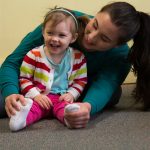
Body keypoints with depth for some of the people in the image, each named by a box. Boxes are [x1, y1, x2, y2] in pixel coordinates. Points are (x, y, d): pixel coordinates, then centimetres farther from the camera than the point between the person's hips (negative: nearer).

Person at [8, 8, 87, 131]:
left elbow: (81, 80, 13)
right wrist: (36, 95, -11)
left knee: (66, 106, -33)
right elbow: (24, 79, 2)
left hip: (63, 97, 1)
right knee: (33, 107, -32)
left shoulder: (78, 57, 2)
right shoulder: (34, 55, -2)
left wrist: (72, 94, -4)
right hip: (39, 97, 0)